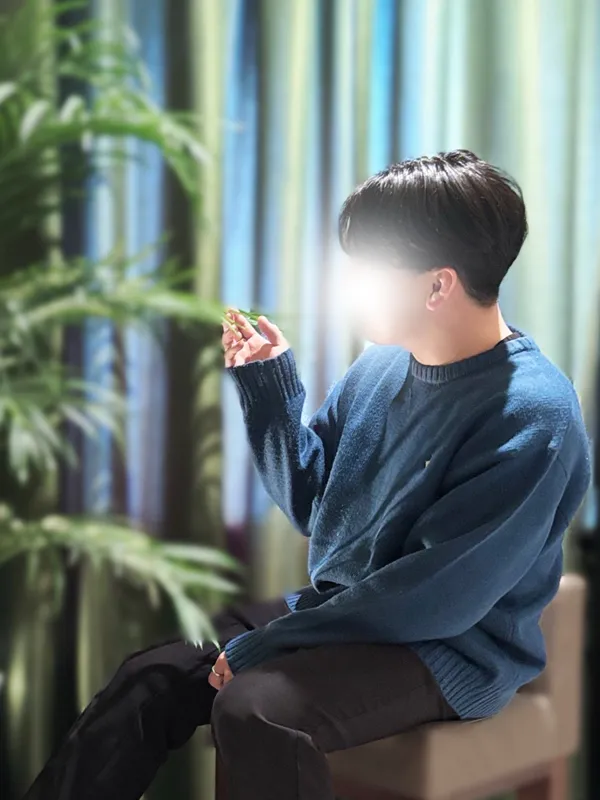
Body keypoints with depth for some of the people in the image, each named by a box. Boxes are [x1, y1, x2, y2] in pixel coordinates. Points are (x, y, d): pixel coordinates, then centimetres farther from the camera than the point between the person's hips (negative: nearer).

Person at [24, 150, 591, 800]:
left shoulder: (533, 419, -22)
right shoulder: (383, 365, 2)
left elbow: (438, 598, -23)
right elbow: (311, 504, 11)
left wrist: (268, 644, -20)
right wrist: (267, 385, -2)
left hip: (451, 649, -7)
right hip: (338, 610, 7)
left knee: (254, 708, -31)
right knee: (150, 678, -5)